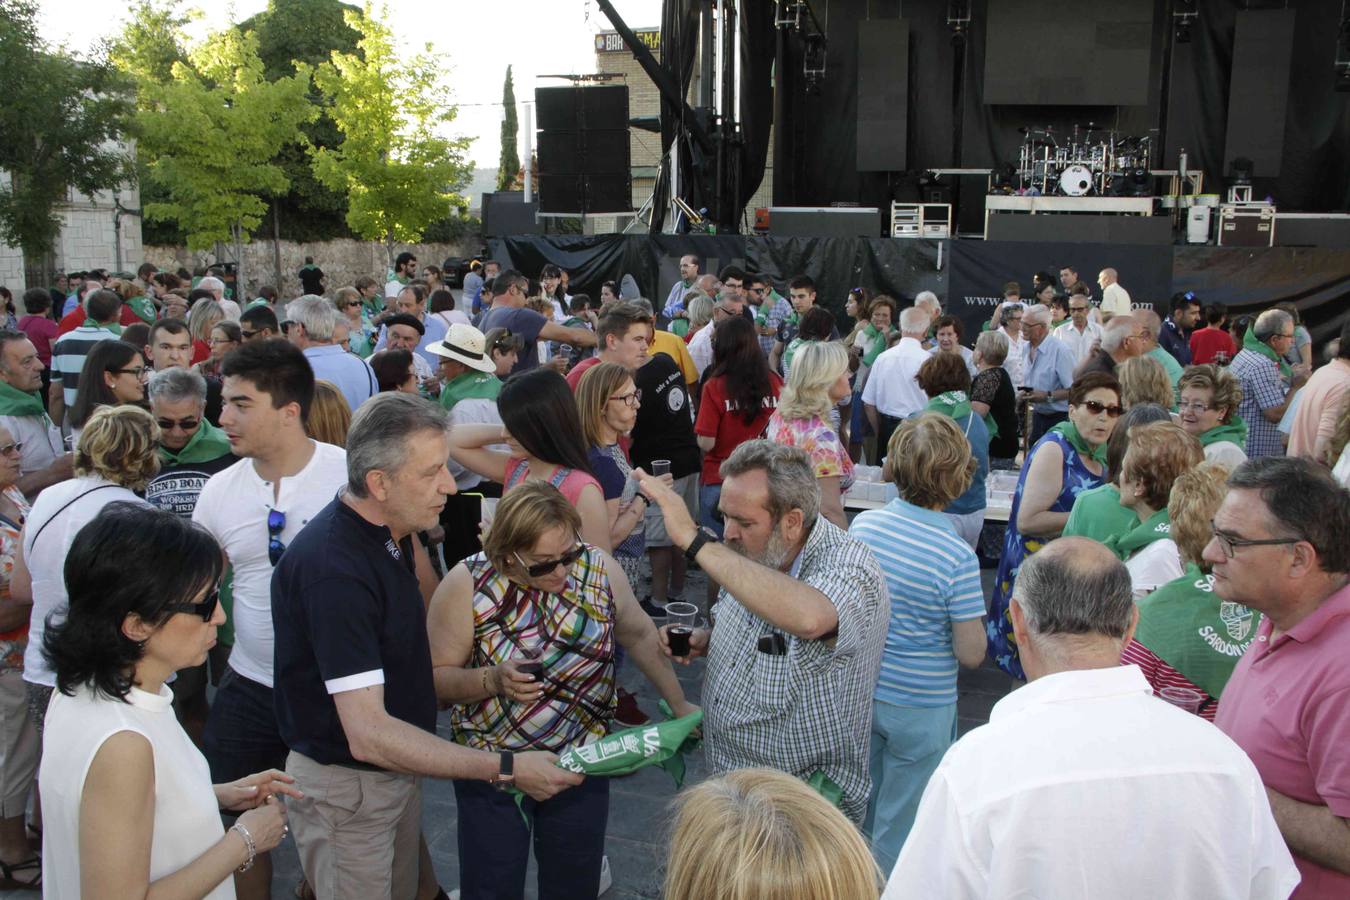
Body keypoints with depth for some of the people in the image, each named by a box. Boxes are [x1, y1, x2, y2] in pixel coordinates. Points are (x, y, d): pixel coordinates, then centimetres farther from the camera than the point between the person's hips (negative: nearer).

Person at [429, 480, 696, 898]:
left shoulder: (598, 567, -9)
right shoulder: (467, 585, -17)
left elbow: (639, 635, 6)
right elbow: (436, 679, -12)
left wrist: (679, 703, 9)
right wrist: (493, 680, -29)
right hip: (492, 768, -2)